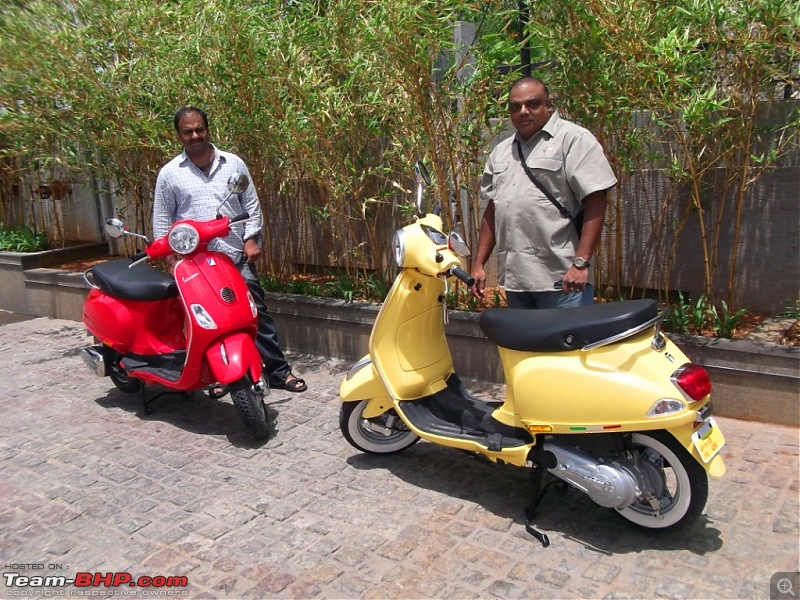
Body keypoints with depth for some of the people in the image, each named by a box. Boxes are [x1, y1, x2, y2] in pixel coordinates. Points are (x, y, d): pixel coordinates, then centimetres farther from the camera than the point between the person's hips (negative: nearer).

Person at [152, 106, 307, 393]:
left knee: (258, 315, 3)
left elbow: (251, 204, 9)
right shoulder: (169, 173, 2)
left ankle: (279, 371, 11)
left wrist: (251, 238, -1)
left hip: (238, 256, 1)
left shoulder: (233, 163, 6)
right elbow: (162, 220, 5)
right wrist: (171, 259, -1)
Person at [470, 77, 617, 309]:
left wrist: (581, 263, -18)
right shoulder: (501, 152, 19)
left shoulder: (574, 139, -2)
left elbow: (595, 203, -10)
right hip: (514, 279, 7)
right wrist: (479, 263, 16)